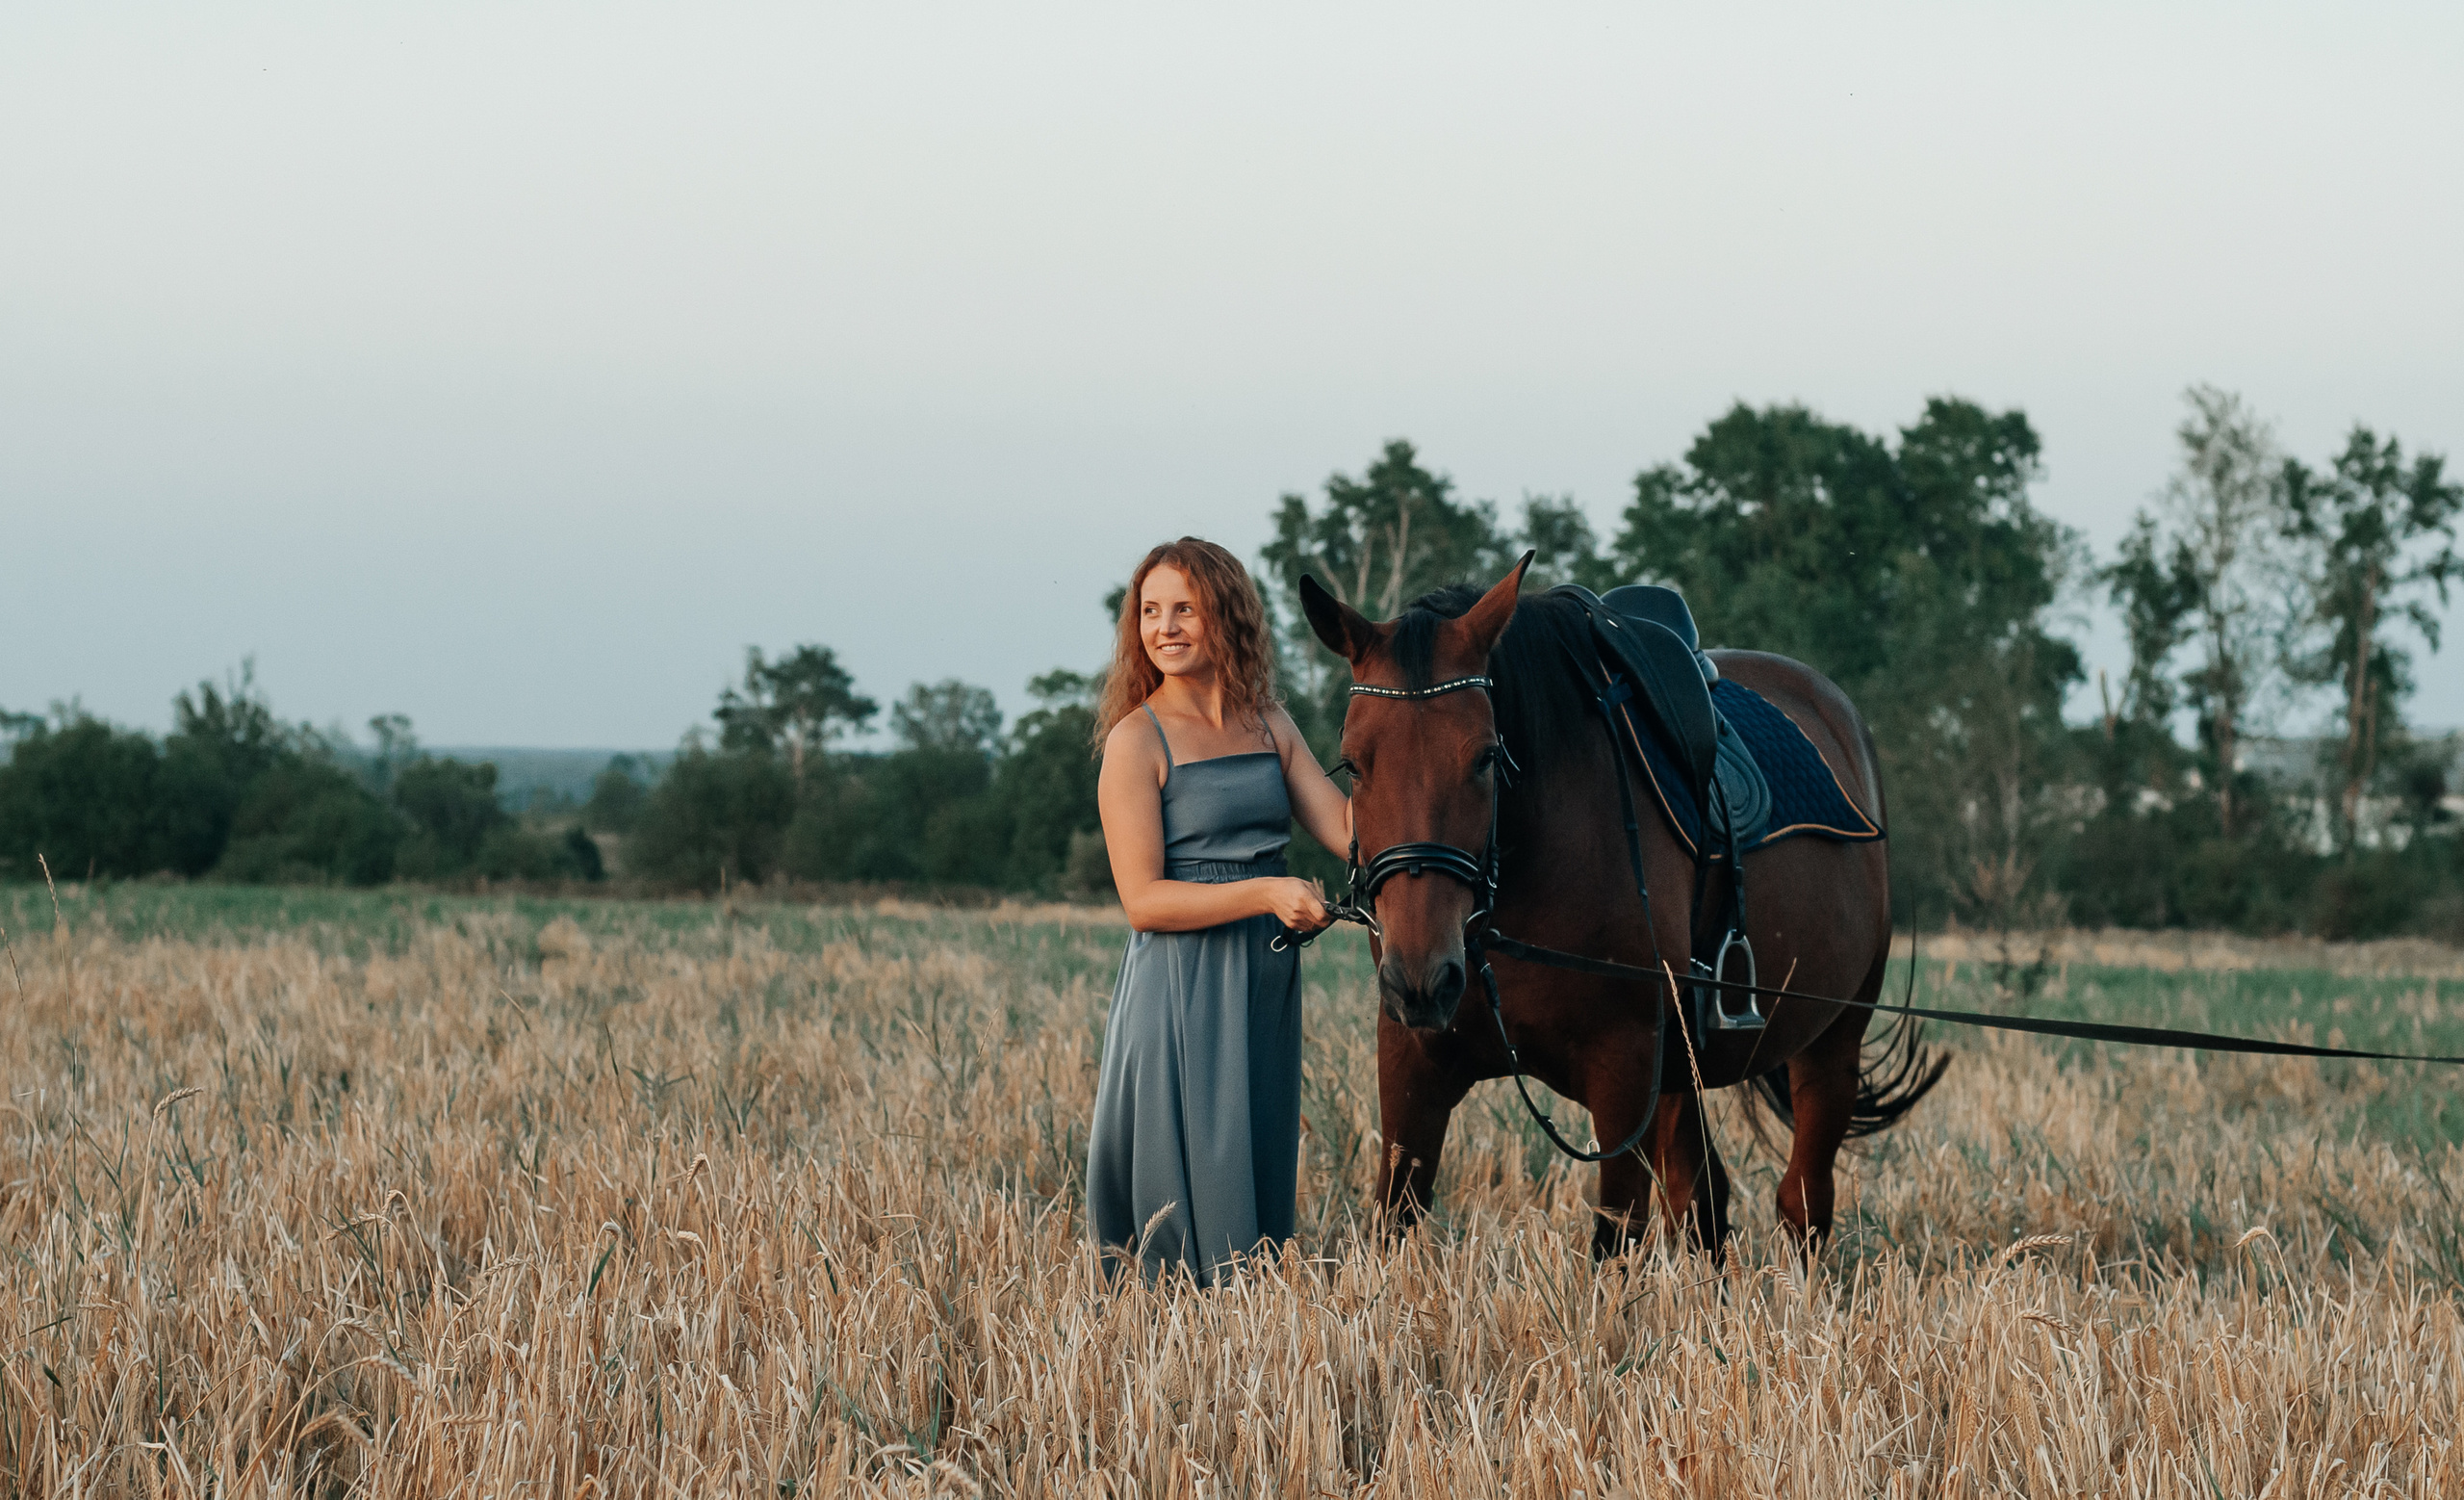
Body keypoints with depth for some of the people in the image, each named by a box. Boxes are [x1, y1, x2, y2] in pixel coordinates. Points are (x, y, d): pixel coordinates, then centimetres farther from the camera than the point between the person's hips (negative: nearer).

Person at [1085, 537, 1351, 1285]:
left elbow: (1346, 826, 2)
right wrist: (1265, 893, -23)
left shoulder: (1268, 723, 9)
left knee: (1262, 1187, 12)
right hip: (1183, 990, -6)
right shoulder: (1138, 740, -8)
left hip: (1267, 984, 6)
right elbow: (1143, 900, -13)